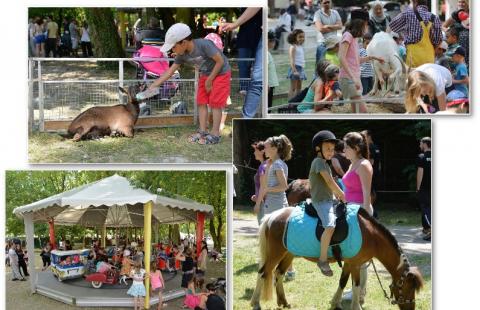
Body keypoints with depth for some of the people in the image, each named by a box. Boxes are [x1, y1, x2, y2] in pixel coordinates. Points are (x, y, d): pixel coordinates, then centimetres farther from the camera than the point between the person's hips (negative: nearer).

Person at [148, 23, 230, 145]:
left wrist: (209, 80, -18)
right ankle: (202, 131, 9)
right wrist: (153, 86, -11)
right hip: (205, 74, 7)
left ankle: (215, 134, -4)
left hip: (220, 73, -7)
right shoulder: (182, 55, -11)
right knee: (201, 102, 4)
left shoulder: (204, 45, -32)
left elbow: (220, 61, -25)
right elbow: (170, 72, -6)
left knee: (215, 103, -7)